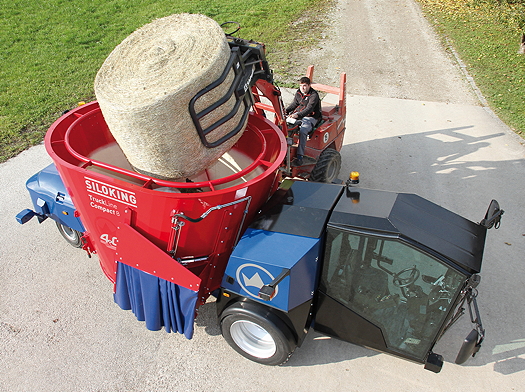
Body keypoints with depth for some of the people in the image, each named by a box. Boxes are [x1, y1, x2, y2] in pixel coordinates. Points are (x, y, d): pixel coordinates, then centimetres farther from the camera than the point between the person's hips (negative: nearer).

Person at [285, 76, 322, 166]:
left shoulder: (314, 95, -14)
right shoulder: (298, 93, 9)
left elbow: (309, 109, -26)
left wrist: (298, 115, -40)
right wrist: (286, 110, -1)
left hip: (310, 118, -7)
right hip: (297, 115, 7)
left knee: (302, 131, -35)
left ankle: (300, 156, -37)